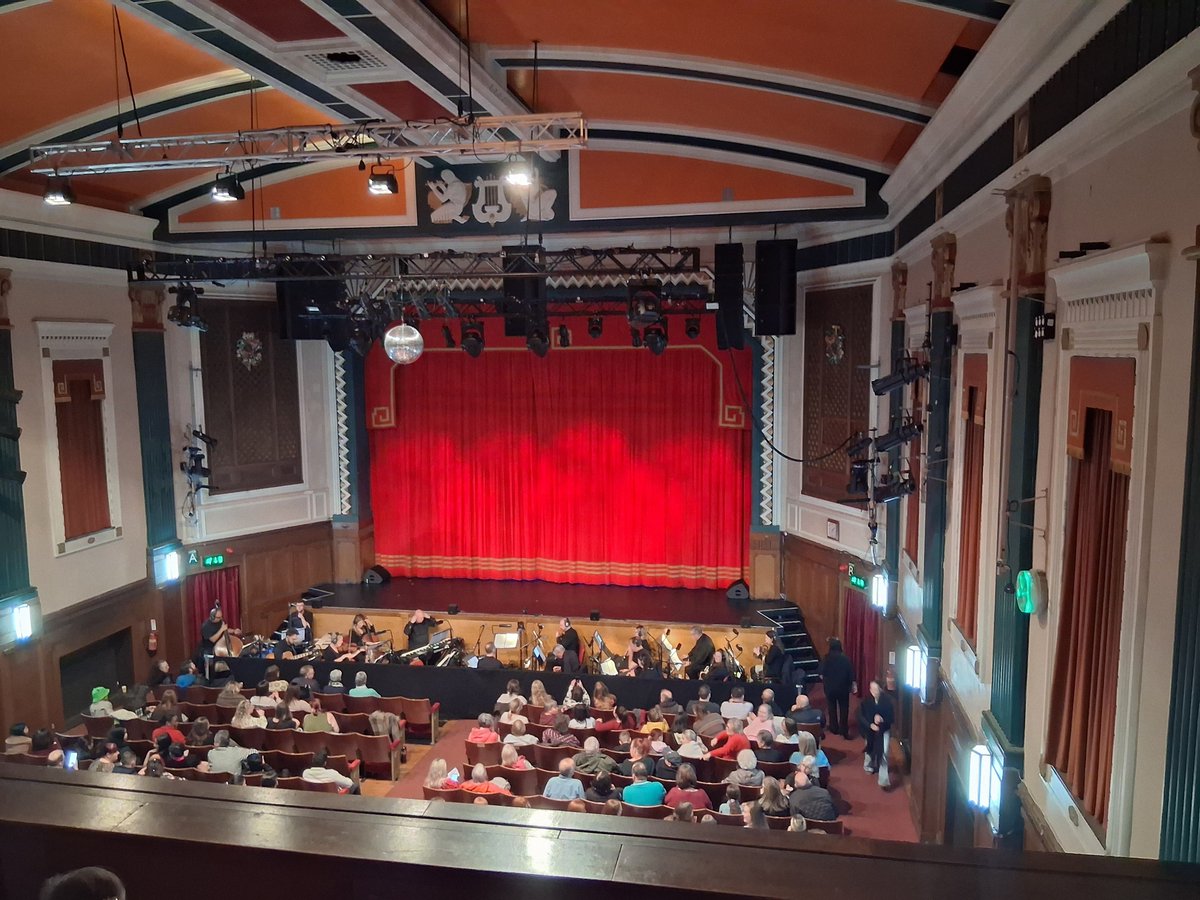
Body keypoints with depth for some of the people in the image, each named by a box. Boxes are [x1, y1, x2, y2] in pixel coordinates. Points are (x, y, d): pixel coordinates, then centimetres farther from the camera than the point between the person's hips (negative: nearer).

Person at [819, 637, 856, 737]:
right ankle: (844, 730, 5)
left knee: (832, 708, 15)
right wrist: (854, 685, 5)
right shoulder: (846, 658, -10)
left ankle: (834, 728, 23)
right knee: (844, 708, 8)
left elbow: (821, 673, -10)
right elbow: (851, 674, -6)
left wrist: (824, 677, 11)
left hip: (830, 687, 0)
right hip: (843, 687, 0)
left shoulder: (826, 658, -12)